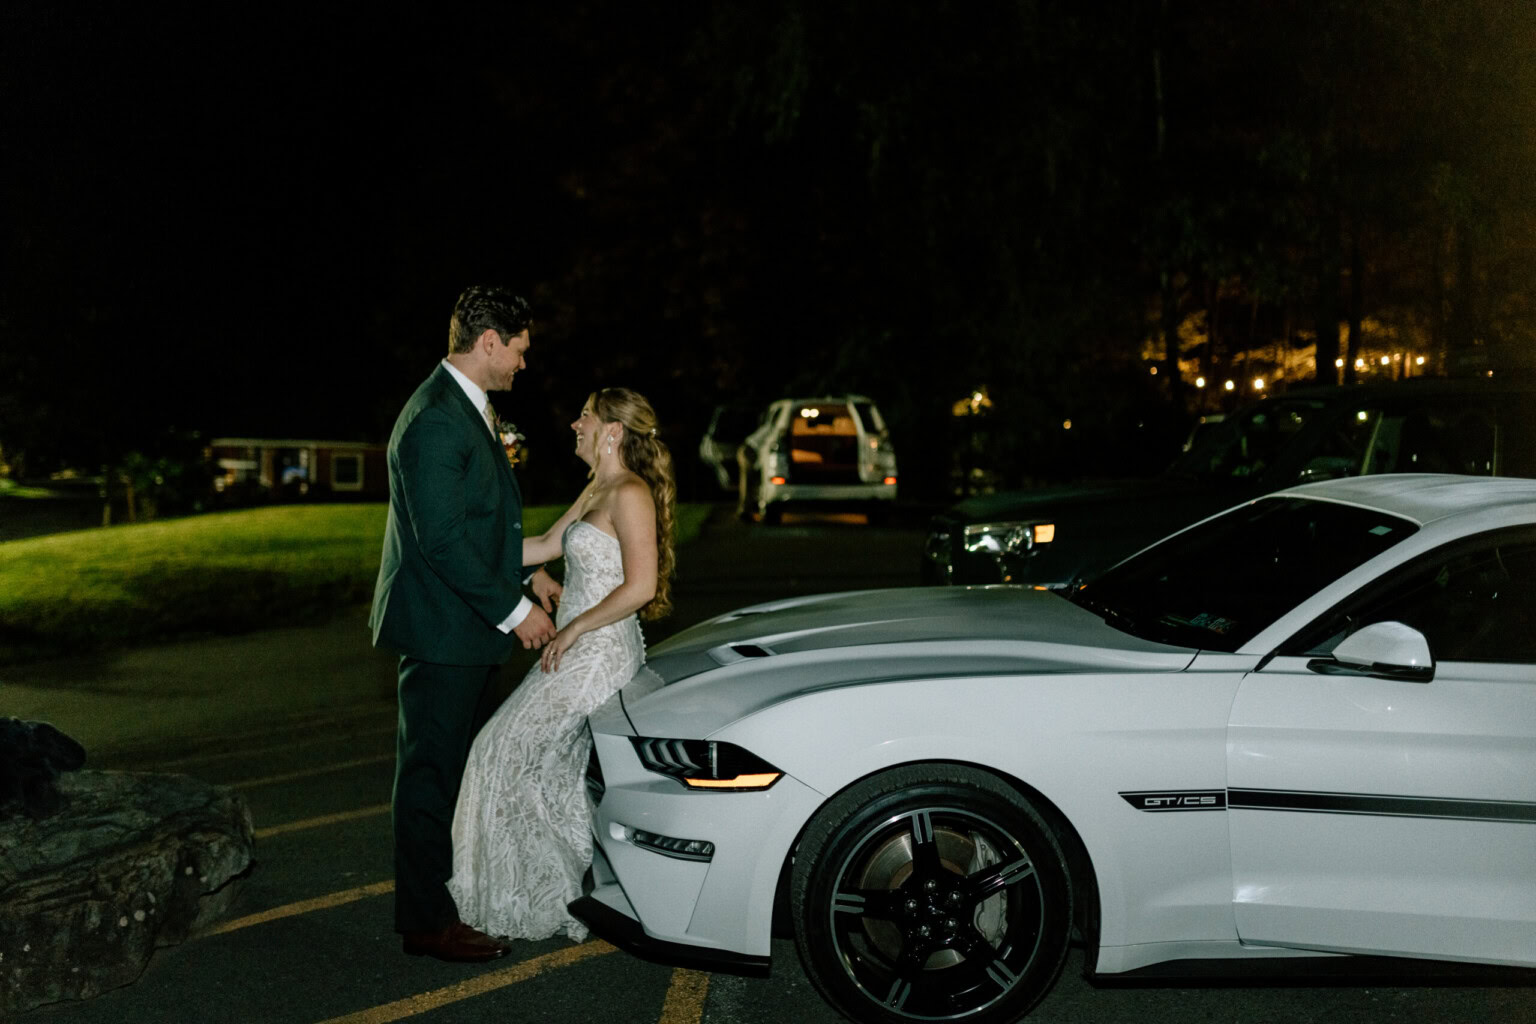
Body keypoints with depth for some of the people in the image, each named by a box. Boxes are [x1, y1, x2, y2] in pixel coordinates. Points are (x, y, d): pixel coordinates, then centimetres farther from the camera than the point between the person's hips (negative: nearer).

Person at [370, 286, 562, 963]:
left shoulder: (469, 410, 13)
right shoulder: (436, 420, -21)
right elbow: (441, 539, -24)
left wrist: (526, 574, 13)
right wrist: (513, 610, -20)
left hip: (469, 628, 11)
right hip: (441, 628, -11)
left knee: (462, 767, 20)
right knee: (431, 773, 0)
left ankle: (459, 891, 34)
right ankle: (426, 922, 10)